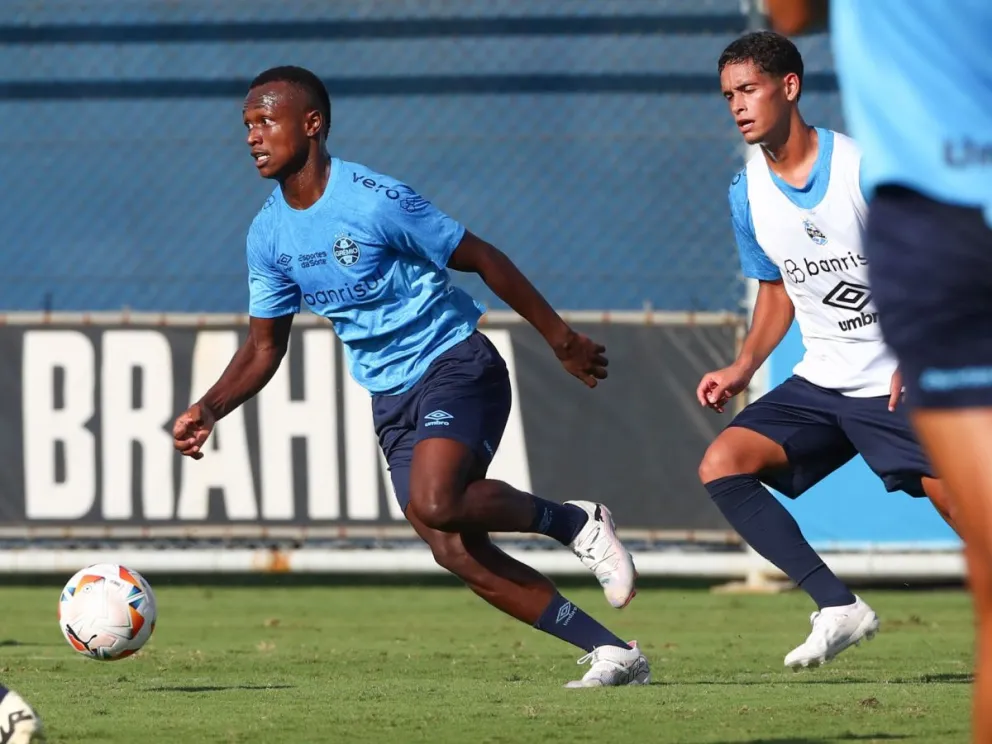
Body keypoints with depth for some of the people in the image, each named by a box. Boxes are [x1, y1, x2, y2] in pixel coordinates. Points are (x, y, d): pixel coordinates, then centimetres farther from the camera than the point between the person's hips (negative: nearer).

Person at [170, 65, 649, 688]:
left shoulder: (375, 200, -16)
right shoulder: (268, 235, 4)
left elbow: (482, 259, -8)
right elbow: (265, 348, 12)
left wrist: (563, 340, -3)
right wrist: (207, 411, -5)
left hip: (454, 364, -7)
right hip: (390, 397, 7)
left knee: (434, 503, -31)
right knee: (456, 553, -5)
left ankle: (575, 522, -5)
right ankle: (614, 655, 2)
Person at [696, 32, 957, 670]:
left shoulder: (864, 167, -13)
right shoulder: (748, 193, 3)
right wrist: (743, 370, 4)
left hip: (898, 383, -5)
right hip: (821, 380, 5)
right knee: (722, 465, -15)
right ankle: (839, 608, -16)